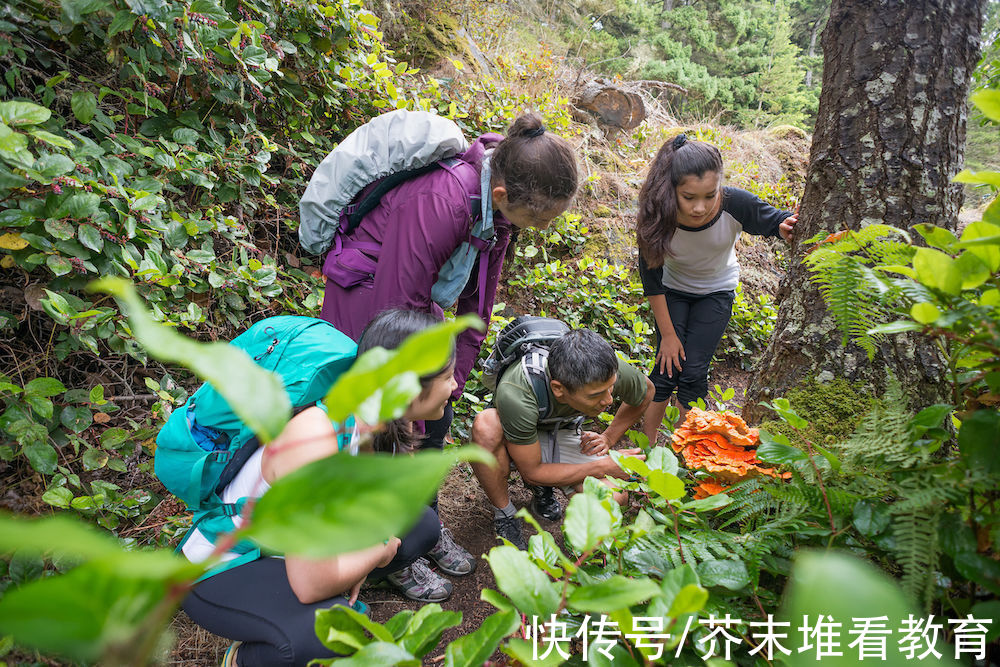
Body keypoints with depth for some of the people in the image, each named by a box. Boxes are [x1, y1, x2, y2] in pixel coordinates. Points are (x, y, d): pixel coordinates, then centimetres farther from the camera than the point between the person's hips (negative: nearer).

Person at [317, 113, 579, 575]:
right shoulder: (436, 205, -38)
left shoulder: (500, 197, -13)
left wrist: (456, 375, 1)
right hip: (366, 299, -7)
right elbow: (398, 314, -30)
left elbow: (480, 292, -1)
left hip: (415, 296, 7)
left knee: (436, 419, 13)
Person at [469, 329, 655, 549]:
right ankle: (504, 516, -14)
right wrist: (605, 466, -26)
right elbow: (532, 472, -27)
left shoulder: (611, 371, -29)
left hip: (561, 433, 3)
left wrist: (609, 438, -7)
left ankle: (544, 488, 7)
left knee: (613, 497, -25)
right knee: (486, 425, -40)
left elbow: (646, 391, -2)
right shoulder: (515, 394, -41)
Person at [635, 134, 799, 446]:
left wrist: (788, 227, -40)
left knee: (693, 372, -4)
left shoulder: (736, 204, -33)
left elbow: (777, 221, -14)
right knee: (667, 368, -5)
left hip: (716, 292, 0)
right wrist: (667, 334, -13)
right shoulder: (658, 216, -32)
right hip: (673, 291, 0)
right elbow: (651, 280, -20)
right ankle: (647, 445, 14)